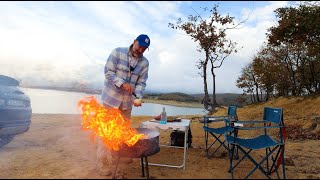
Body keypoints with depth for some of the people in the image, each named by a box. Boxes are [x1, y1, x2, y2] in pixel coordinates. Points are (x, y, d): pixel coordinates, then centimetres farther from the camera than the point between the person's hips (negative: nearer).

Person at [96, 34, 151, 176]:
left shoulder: (144, 63, 0)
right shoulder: (117, 52, -9)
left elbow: (141, 83, -4)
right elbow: (108, 72, -13)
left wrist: (138, 97, -21)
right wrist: (122, 83, -27)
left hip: (127, 101, 4)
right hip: (111, 98, -4)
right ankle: (102, 163, 11)